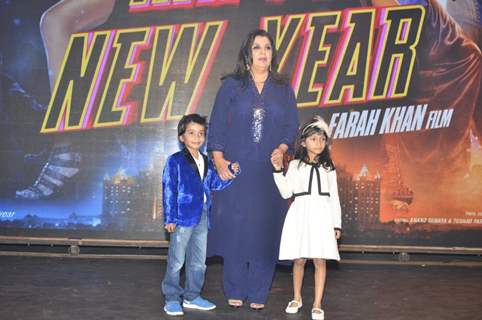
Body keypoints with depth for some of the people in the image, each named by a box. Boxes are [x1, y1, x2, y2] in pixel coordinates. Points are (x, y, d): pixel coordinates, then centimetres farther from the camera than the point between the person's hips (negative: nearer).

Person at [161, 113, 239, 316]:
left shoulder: (206, 162, 13)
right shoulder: (175, 161, -7)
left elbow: (215, 184, 16)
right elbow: (168, 190, -9)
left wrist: (231, 172, 2)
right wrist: (170, 218, -12)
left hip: (202, 217, 7)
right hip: (183, 217, -7)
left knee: (198, 261, 15)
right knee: (176, 261, 2)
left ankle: (192, 297, 28)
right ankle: (171, 299, 14)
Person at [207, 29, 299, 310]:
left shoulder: (284, 89, 10)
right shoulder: (231, 85, 6)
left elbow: (292, 126, 7)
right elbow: (217, 123, 1)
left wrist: (282, 149, -12)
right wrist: (218, 158, -10)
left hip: (269, 172, 1)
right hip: (235, 170, -1)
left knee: (265, 231, 2)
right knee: (234, 227, 2)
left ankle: (258, 294, 14)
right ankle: (235, 291, 15)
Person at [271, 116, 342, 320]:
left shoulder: (328, 167, 10)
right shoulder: (295, 165, 7)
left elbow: (334, 197, 9)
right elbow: (286, 193, 2)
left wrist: (337, 224, 5)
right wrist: (278, 171, -7)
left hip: (322, 216, 1)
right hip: (300, 214, 0)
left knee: (320, 260, -2)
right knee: (299, 260, 5)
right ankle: (296, 299, 25)